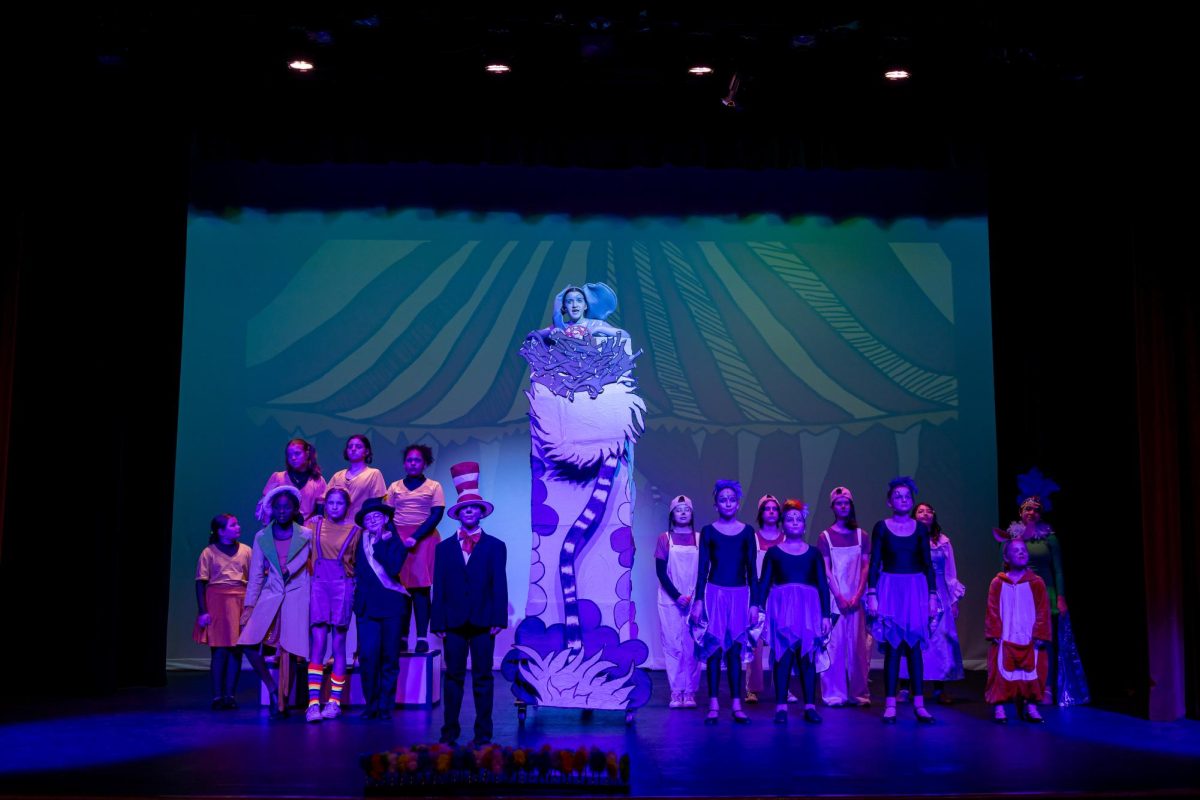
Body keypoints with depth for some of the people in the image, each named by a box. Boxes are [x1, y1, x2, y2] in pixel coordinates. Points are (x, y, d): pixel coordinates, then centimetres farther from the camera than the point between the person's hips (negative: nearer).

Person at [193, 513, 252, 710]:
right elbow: (200, 583, -1)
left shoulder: (246, 551, 8)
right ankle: (217, 696, 4)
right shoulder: (208, 553, 0)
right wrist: (202, 611, -8)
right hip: (217, 603, -2)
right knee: (219, 649, -3)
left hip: (240, 603, 2)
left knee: (235, 649, 1)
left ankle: (230, 694, 8)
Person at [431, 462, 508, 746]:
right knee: (453, 677, 4)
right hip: (454, 622, 2)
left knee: (483, 678, 2)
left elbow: (499, 585, 1)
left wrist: (498, 620, -8)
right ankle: (450, 731, 10)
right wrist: (439, 623, -1)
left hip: (483, 621, -1)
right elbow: (439, 588, 6)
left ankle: (483, 733, 7)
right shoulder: (444, 548, 11)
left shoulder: (495, 547, 6)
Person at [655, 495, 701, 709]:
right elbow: (661, 572, 0)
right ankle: (676, 692, -1)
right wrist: (677, 596, -10)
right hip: (670, 600, -1)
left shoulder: (699, 539, 7)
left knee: (692, 647, -3)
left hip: (694, 601, 1)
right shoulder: (665, 538, 4)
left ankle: (690, 693, 2)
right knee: (673, 646, -4)